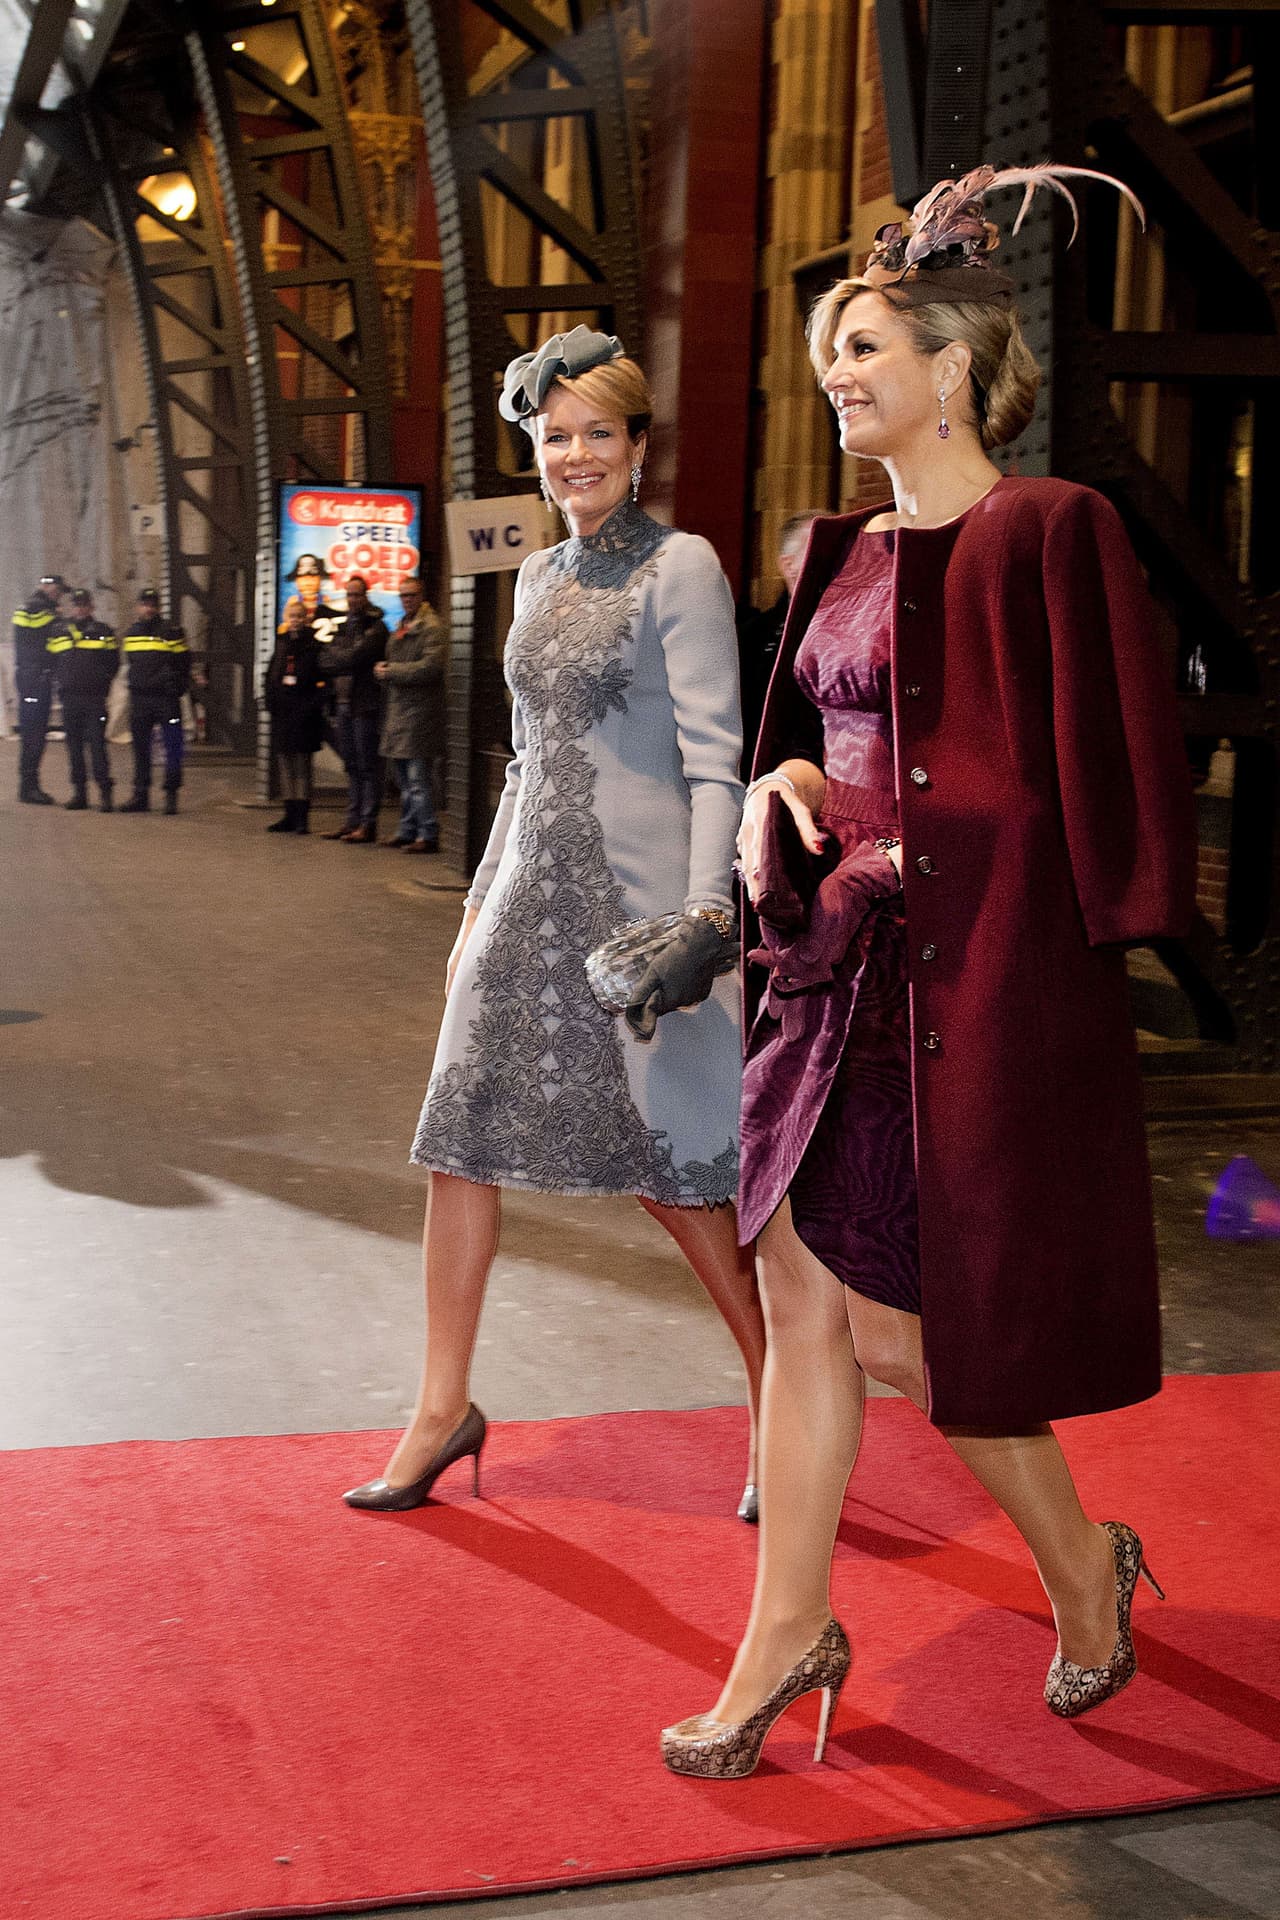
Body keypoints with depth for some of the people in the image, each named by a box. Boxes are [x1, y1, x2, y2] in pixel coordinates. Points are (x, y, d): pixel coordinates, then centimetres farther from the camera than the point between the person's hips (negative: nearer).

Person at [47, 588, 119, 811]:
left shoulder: (103, 632, 6)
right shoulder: (59, 632, 13)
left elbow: (113, 663, 7)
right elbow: (51, 661, 19)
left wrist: (101, 683, 0)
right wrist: (63, 680, 9)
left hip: (95, 698, -3)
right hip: (69, 698, 3)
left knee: (97, 744, -10)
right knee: (74, 746, 5)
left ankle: (104, 792, -8)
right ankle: (79, 792, 11)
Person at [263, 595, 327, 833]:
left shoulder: (314, 644, -4)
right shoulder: (282, 642, 14)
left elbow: (322, 679, -10)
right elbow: (271, 677, 19)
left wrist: (312, 706, -17)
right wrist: (270, 700, 5)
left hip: (303, 715, -6)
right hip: (281, 715, 6)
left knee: (302, 766, -5)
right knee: (285, 766, 9)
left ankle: (302, 816, -3)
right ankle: (290, 815, 15)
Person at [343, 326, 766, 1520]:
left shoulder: (680, 568, -6)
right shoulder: (541, 578, 15)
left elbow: (713, 756, -11)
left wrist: (707, 910, -20)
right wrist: (480, 900, 19)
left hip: (636, 894, -7)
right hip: (532, 892, 7)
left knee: (675, 1165, -2)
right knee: (463, 1139, 5)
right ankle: (443, 1409, 18)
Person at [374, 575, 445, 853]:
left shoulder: (431, 627, -9)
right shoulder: (401, 628, 19)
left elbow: (430, 667, -20)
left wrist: (391, 671, -13)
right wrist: (382, 670, 4)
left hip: (420, 712, -9)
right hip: (398, 712, 9)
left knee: (418, 779, -10)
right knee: (404, 780, 15)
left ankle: (428, 836, -6)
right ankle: (407, 831, 23)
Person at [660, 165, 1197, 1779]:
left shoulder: (1043, 536, -10)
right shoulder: (848, 552, 14)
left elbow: (1097, 781, -12)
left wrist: (904, 856, -14)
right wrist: (784, 780, 3)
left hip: (970, 979, -8)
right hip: (843, 964, 8)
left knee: (900, 1323, -1)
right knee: (802, 1297, 8)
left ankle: (1083, 1565, 26)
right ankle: (786, 1638, 20)